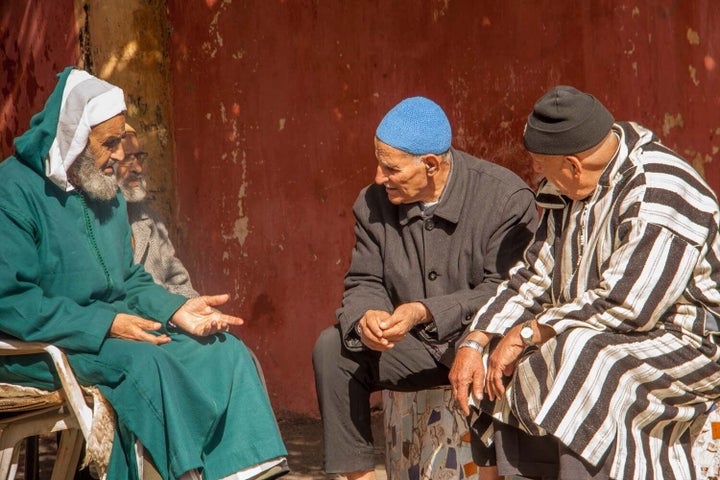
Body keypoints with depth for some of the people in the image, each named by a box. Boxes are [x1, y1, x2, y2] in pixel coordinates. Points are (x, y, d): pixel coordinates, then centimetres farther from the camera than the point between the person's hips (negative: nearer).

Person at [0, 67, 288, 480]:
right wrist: (106, 324, -24)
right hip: (39, 350, -8)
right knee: (145, 362, -34)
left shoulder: (108, 196, 14)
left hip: (110, 331, 8)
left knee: (226, 352, -9)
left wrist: (176, 309, -4)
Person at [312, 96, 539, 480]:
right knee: (333, 347, -13)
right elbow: (363, 283, 6)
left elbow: (506, 290, -20)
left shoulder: (506, 198, -15)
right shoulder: (373, 203, 1)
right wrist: (366, 317, -20)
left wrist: (424, 312, -30)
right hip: (414, 347, 5)